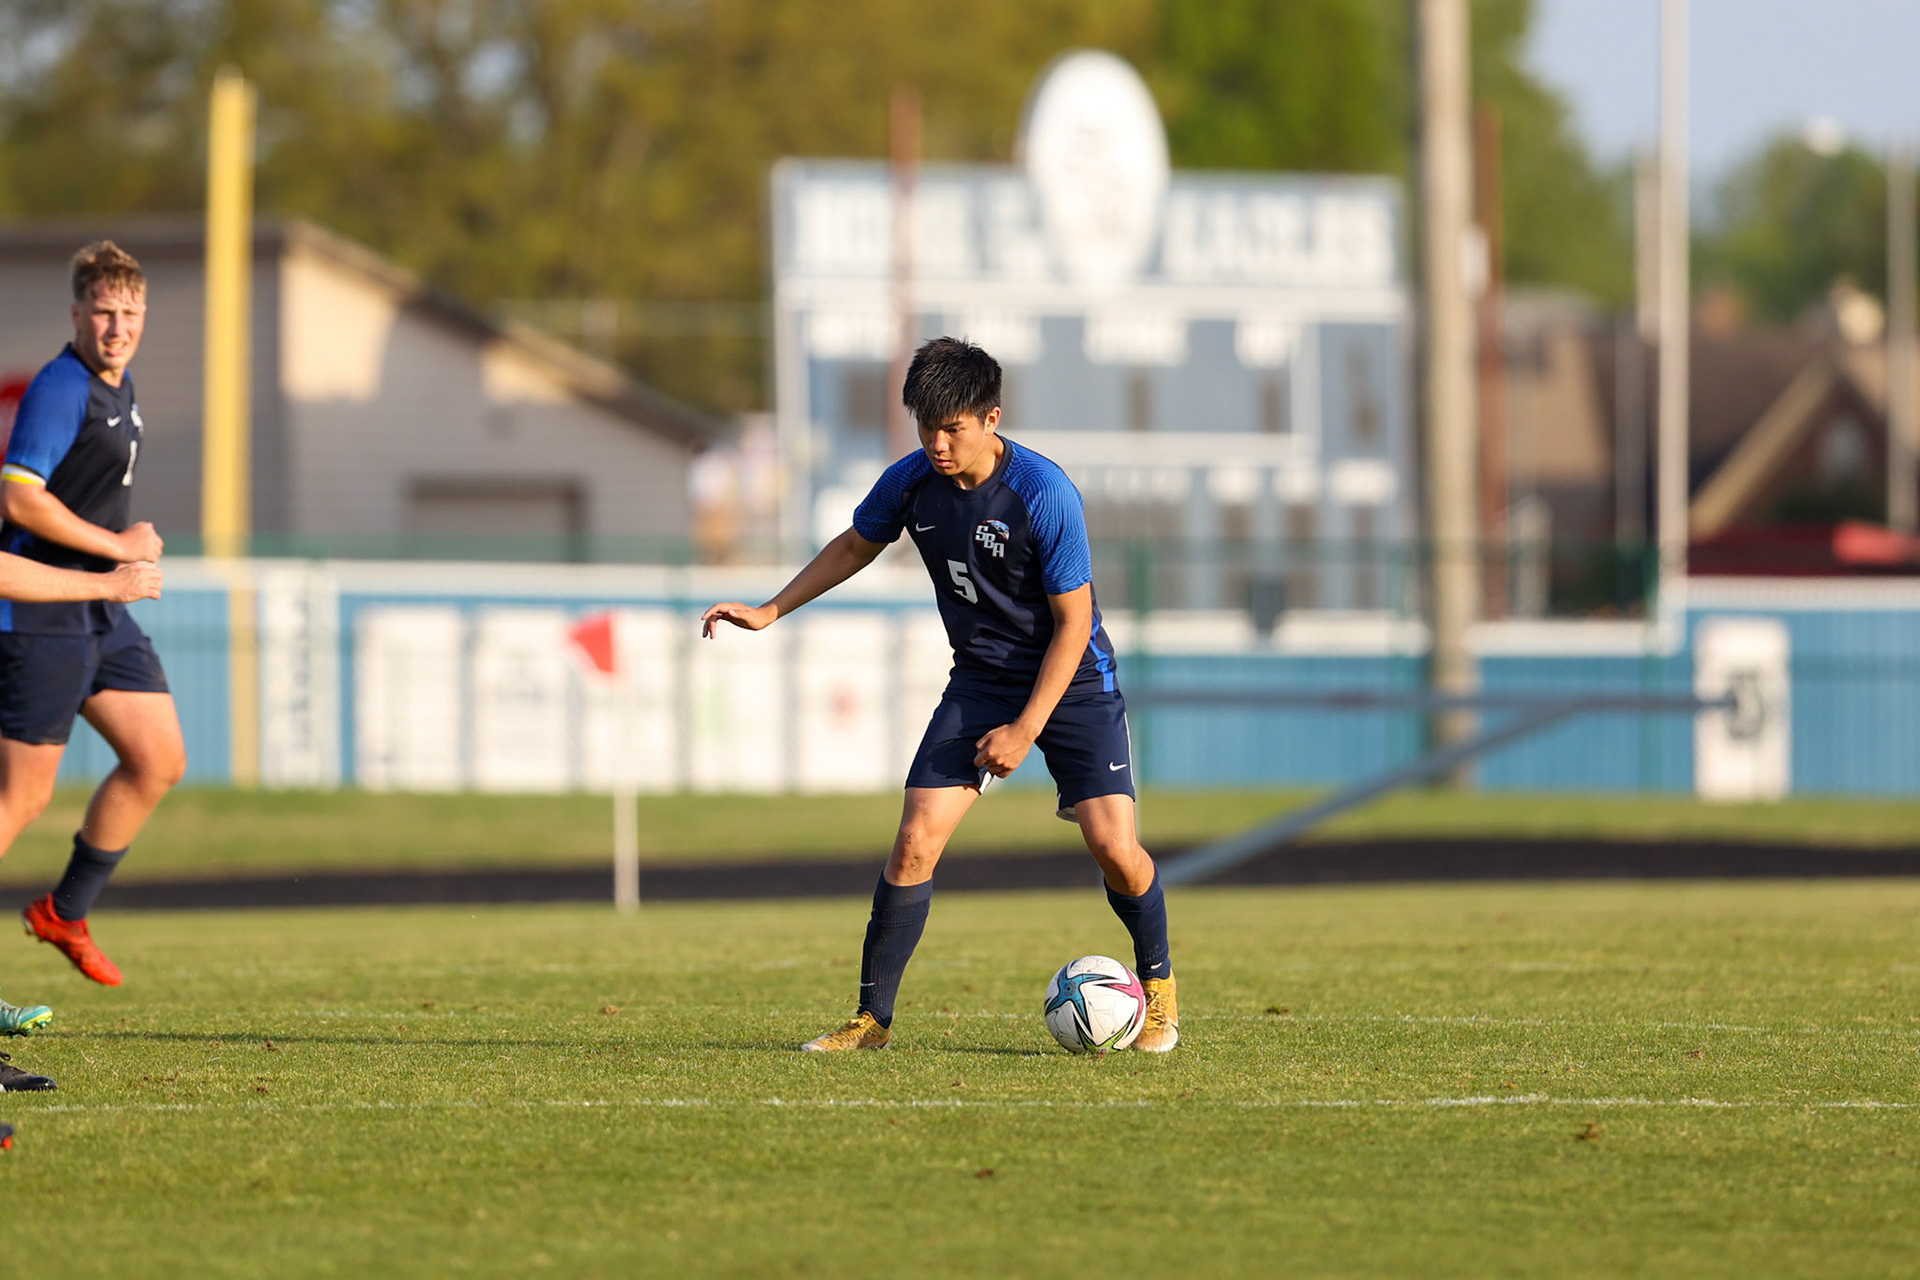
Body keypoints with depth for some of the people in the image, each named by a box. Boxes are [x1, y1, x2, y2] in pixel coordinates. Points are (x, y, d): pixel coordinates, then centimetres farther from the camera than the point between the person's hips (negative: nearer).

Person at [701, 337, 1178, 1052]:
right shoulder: (911, 482, -9)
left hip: (1071, 679, -4)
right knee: (915, 840, -11)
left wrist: (1026, 729, -20)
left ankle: (1158, 989, 14)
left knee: (1113, 846, -14)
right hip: (980, 682, 4)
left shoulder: (1044, 493, -23)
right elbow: (855, 546, 14)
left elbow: (1073, 620, -18)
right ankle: (872, 1019, -2)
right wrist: (770, 611, 7)